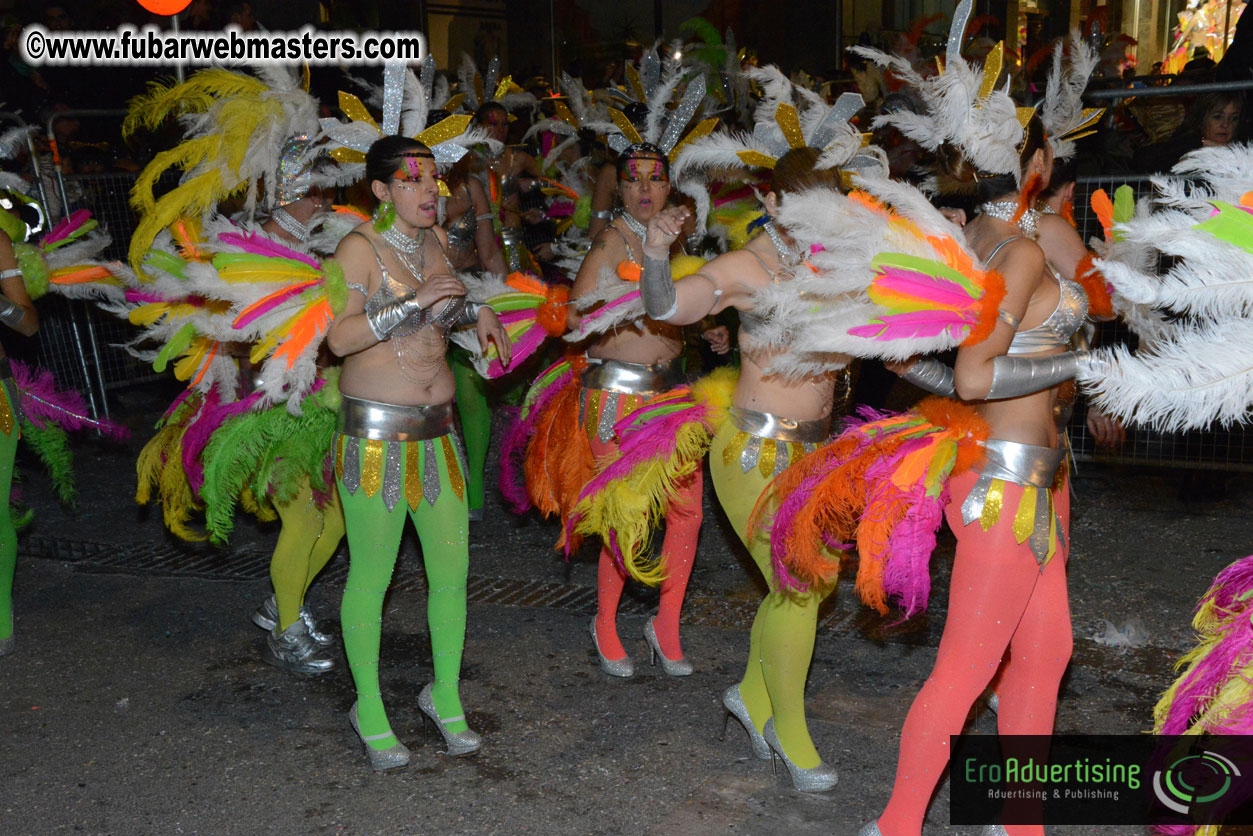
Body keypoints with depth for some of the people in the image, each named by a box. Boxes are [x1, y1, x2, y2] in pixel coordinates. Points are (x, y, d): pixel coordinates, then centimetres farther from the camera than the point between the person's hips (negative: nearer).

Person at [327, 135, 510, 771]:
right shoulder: (360, 247, -9)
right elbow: (339, 337, -21)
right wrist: (415, 302, -26)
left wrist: (474, 313, 10)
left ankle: (445, 697, 27)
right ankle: (369, 709, 22)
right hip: (375, 434, -6)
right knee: (371, 575, 3)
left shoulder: (436, 241, 10)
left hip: (437, 429, 6)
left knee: (452, 571, 8)